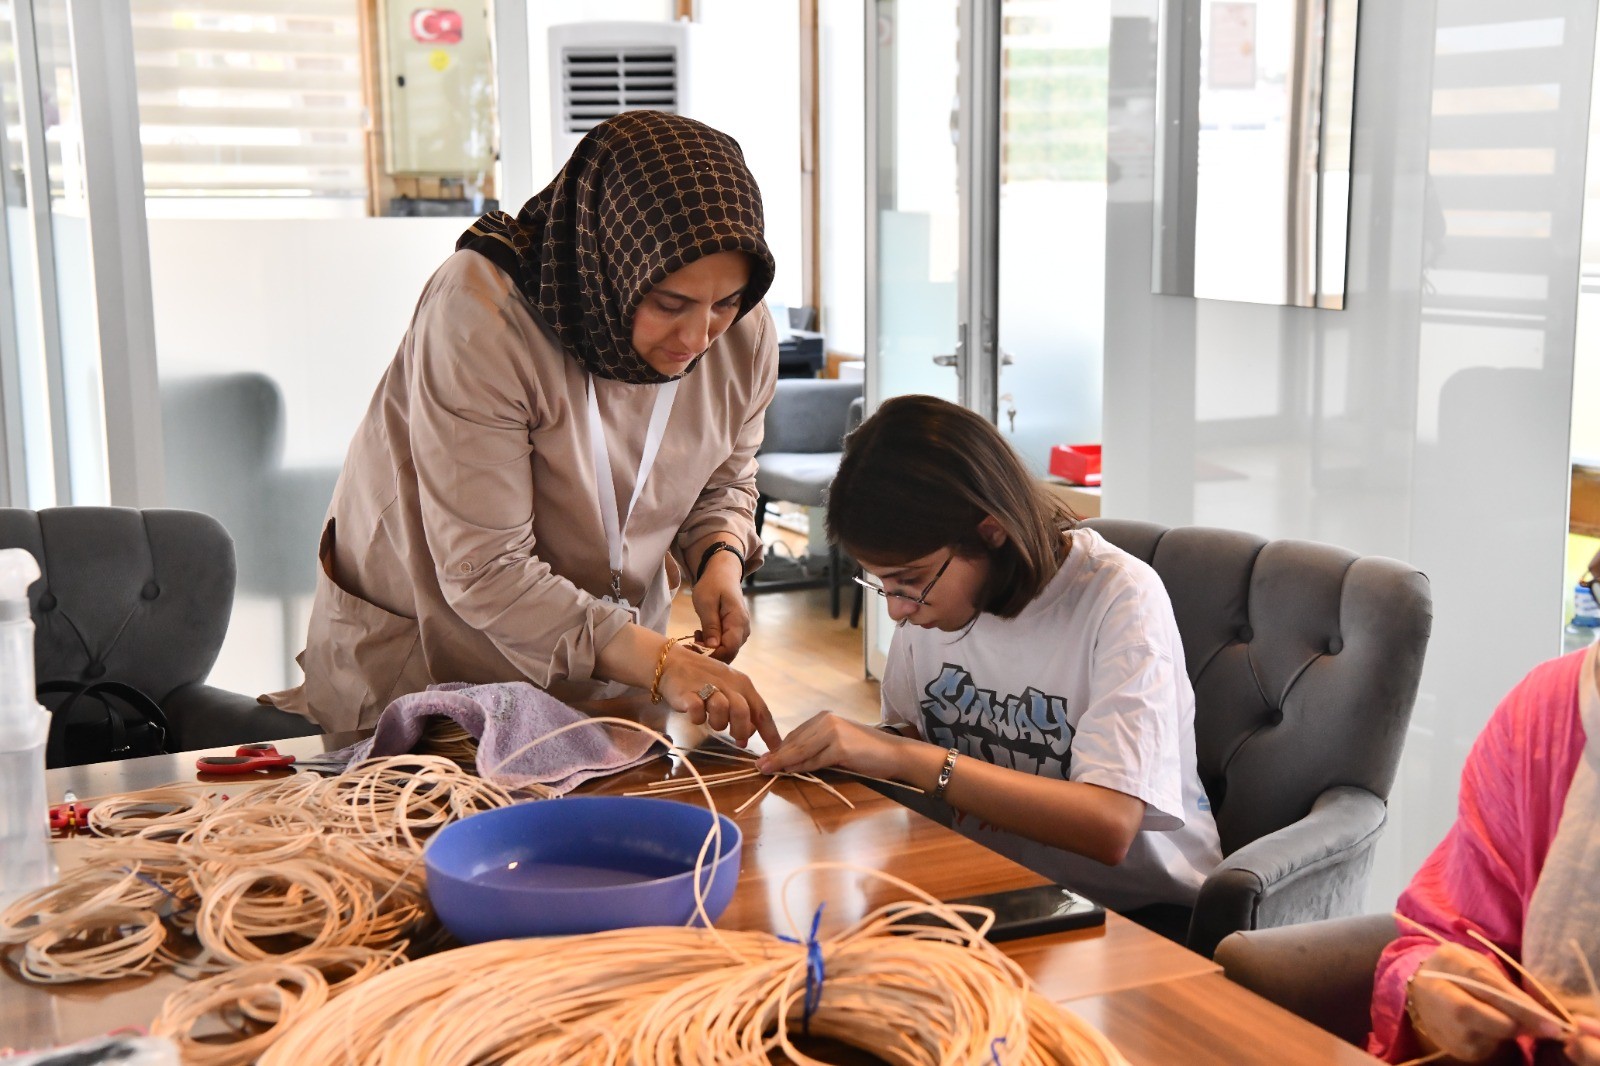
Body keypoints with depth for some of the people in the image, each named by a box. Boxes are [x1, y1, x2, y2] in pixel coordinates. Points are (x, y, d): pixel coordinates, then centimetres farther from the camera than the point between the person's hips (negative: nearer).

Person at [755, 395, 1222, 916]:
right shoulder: (933, 584, -1)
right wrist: (842, 747, -10)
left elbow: (1109, 825, -28)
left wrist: (905, 757, -29)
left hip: (1138, 911, -6)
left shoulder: (1119, 598, -20)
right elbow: (908, 732, 13)